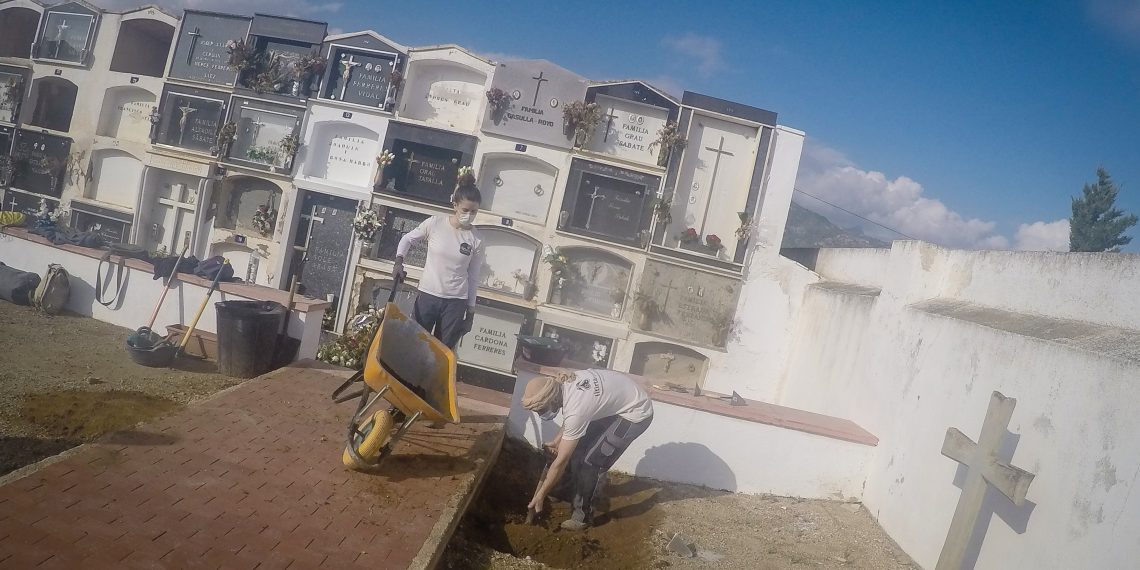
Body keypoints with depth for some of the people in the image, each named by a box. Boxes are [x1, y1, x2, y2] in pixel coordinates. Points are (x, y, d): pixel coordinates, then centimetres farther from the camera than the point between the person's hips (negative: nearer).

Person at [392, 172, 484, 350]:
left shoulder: (476, 240, -4)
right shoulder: (435, 223, -7)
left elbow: (473, 278, 3)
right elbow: (407, 239, 10)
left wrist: (470, 312, 5)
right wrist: (399, 261, -7)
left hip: (455, 302, 0)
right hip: (427, 295, 0)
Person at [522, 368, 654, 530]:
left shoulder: (575, 410, -32)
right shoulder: (563, 382, -11)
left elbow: (560, 462, -24)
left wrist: (540, 496, -15)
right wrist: (557, 440, 10)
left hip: (636, 413, -9)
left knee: (591, 462, -8)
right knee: (578, 446, 11)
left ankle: (583, 515, 9)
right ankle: (573, 492, 31)